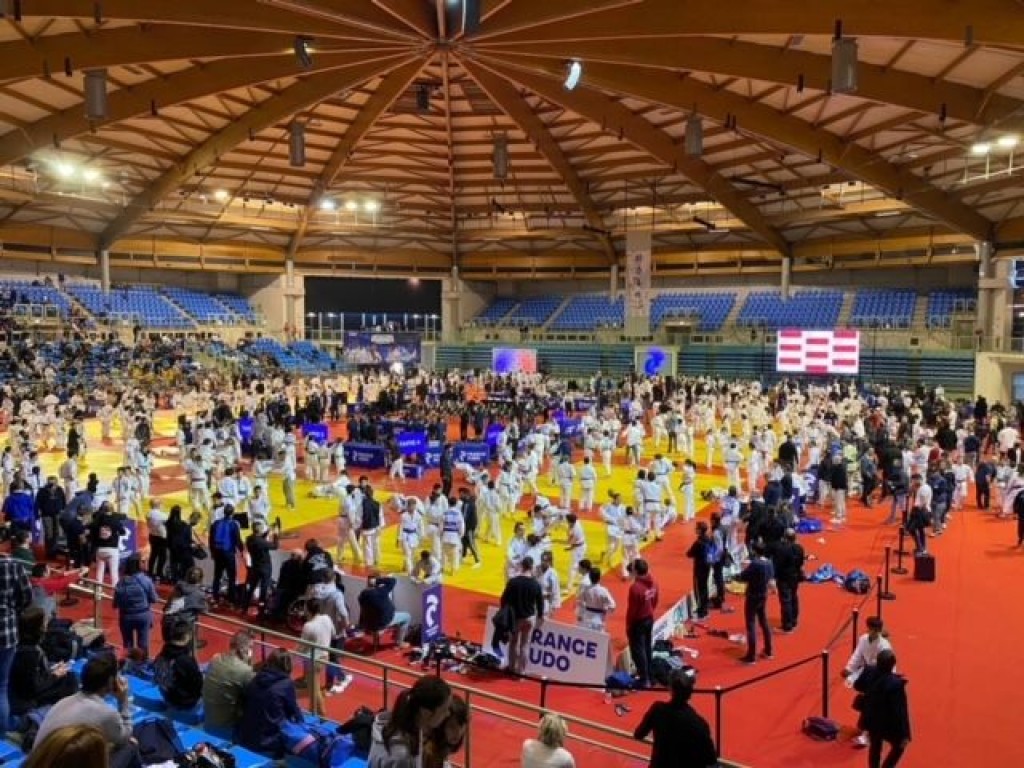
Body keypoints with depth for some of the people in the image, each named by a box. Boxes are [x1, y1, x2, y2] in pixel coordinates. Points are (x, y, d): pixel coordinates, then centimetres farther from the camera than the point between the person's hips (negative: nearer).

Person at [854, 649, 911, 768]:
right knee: (898, 746, 22)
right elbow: (900, 710, -26)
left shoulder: (869, 672, -16)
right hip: (888, 723, -5)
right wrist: (905, 734, -18)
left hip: (871, 719, 6)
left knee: (875, 746, 25)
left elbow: (857, 686, 4)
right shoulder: (896, 683, -33)